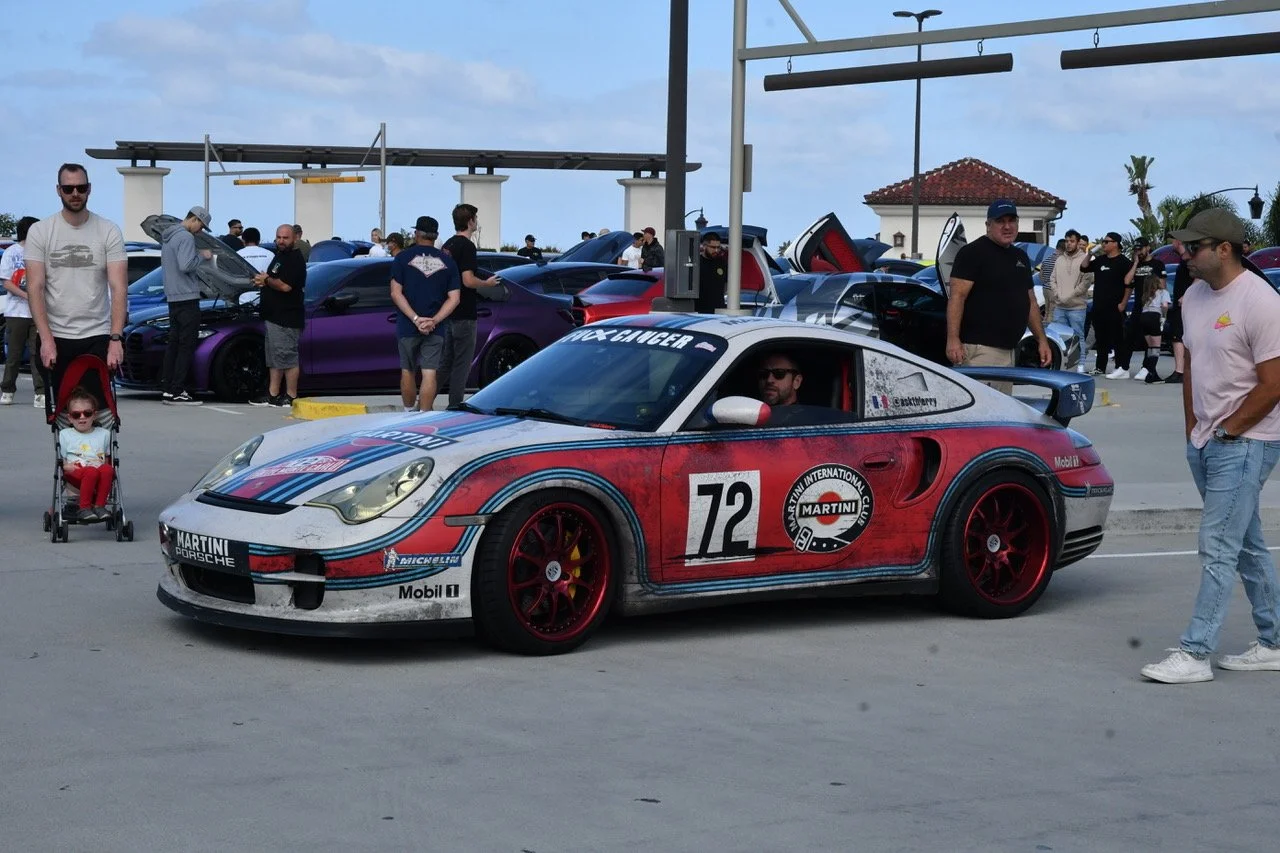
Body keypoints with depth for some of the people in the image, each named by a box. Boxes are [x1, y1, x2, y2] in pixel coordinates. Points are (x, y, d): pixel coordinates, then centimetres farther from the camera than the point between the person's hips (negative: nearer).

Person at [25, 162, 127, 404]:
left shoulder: (109, 232, -1)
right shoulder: (40, 232, 1)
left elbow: (118, 287, -8)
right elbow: (35, 288, -5)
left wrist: (116, 338, -19)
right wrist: (46, 339, -15)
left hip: (97, 338, -1)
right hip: (55, 338, 1)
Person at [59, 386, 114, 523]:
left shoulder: (104, 434, 20)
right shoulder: (65, 435, 15)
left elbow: (107, 459, 23)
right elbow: (60, 462, 11)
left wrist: (104, 465, 1)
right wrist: (68, 466, -10)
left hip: (99, 473, 2)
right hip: (75, 475, -2)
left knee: (107, 470, -35)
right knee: (91, 472, -38)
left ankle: (100, 506, -31)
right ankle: (84, 509, -36)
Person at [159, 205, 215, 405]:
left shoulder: (168, 236, 18)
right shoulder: (186, 237, -14)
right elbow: (185, 265, -24)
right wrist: (202, 256, -9)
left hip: (172, 297, 10)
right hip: (186, 297, -10)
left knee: (174, 342, 12)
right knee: (187, 345, -8)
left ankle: (168, 390, 12)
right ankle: (177, 392, -10)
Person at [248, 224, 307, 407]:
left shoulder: (295, 260, -13)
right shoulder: (280, 256, 19)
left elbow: (285, 286, -23)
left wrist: (266, 280, -8)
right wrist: (263, 282, 10)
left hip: (287, 318, -11)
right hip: (274, 316, 11)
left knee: (288, 357, -8)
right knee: (274, 358, 13)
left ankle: (290, 397, -5)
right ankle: (273, 395, 18)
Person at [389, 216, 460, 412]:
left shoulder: (403, 258, -2)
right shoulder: (447, 261, 4)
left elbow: (396, 293, -9)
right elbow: (455, 298, -2)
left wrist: (415, 319, -13)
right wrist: (434, 321, -10)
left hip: (407, 326, -1)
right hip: (436, 329, 1)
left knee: (407, 372, 13)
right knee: (429, 374, -2)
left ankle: (408, 413, 23)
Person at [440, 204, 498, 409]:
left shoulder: (448, 244, 12)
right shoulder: (467, 246, -16)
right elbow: (468, 281, -23)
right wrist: (488, 283, -5)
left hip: (448, 313, 9)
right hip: (464, 314, -9)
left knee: (446, 361, 15)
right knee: (462, 363, -2)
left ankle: (428, 402, 14)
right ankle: (455, 407, -1)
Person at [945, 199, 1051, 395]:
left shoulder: (1021, 258, 20)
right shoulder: (973, 253, -6)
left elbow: (1031, 303, 25)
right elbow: (957, 296, -14)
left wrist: (1042, 339, 18)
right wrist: (953, 338, -24)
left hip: (1008, 349, 9)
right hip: (980, 349, -9)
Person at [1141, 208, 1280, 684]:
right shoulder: (1195, 296, 9)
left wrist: (1227, 431, -13)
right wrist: (1193, 429, 12)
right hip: (1205, 443, 9)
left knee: (1218, 550, -10)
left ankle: (1195, 653, -9)